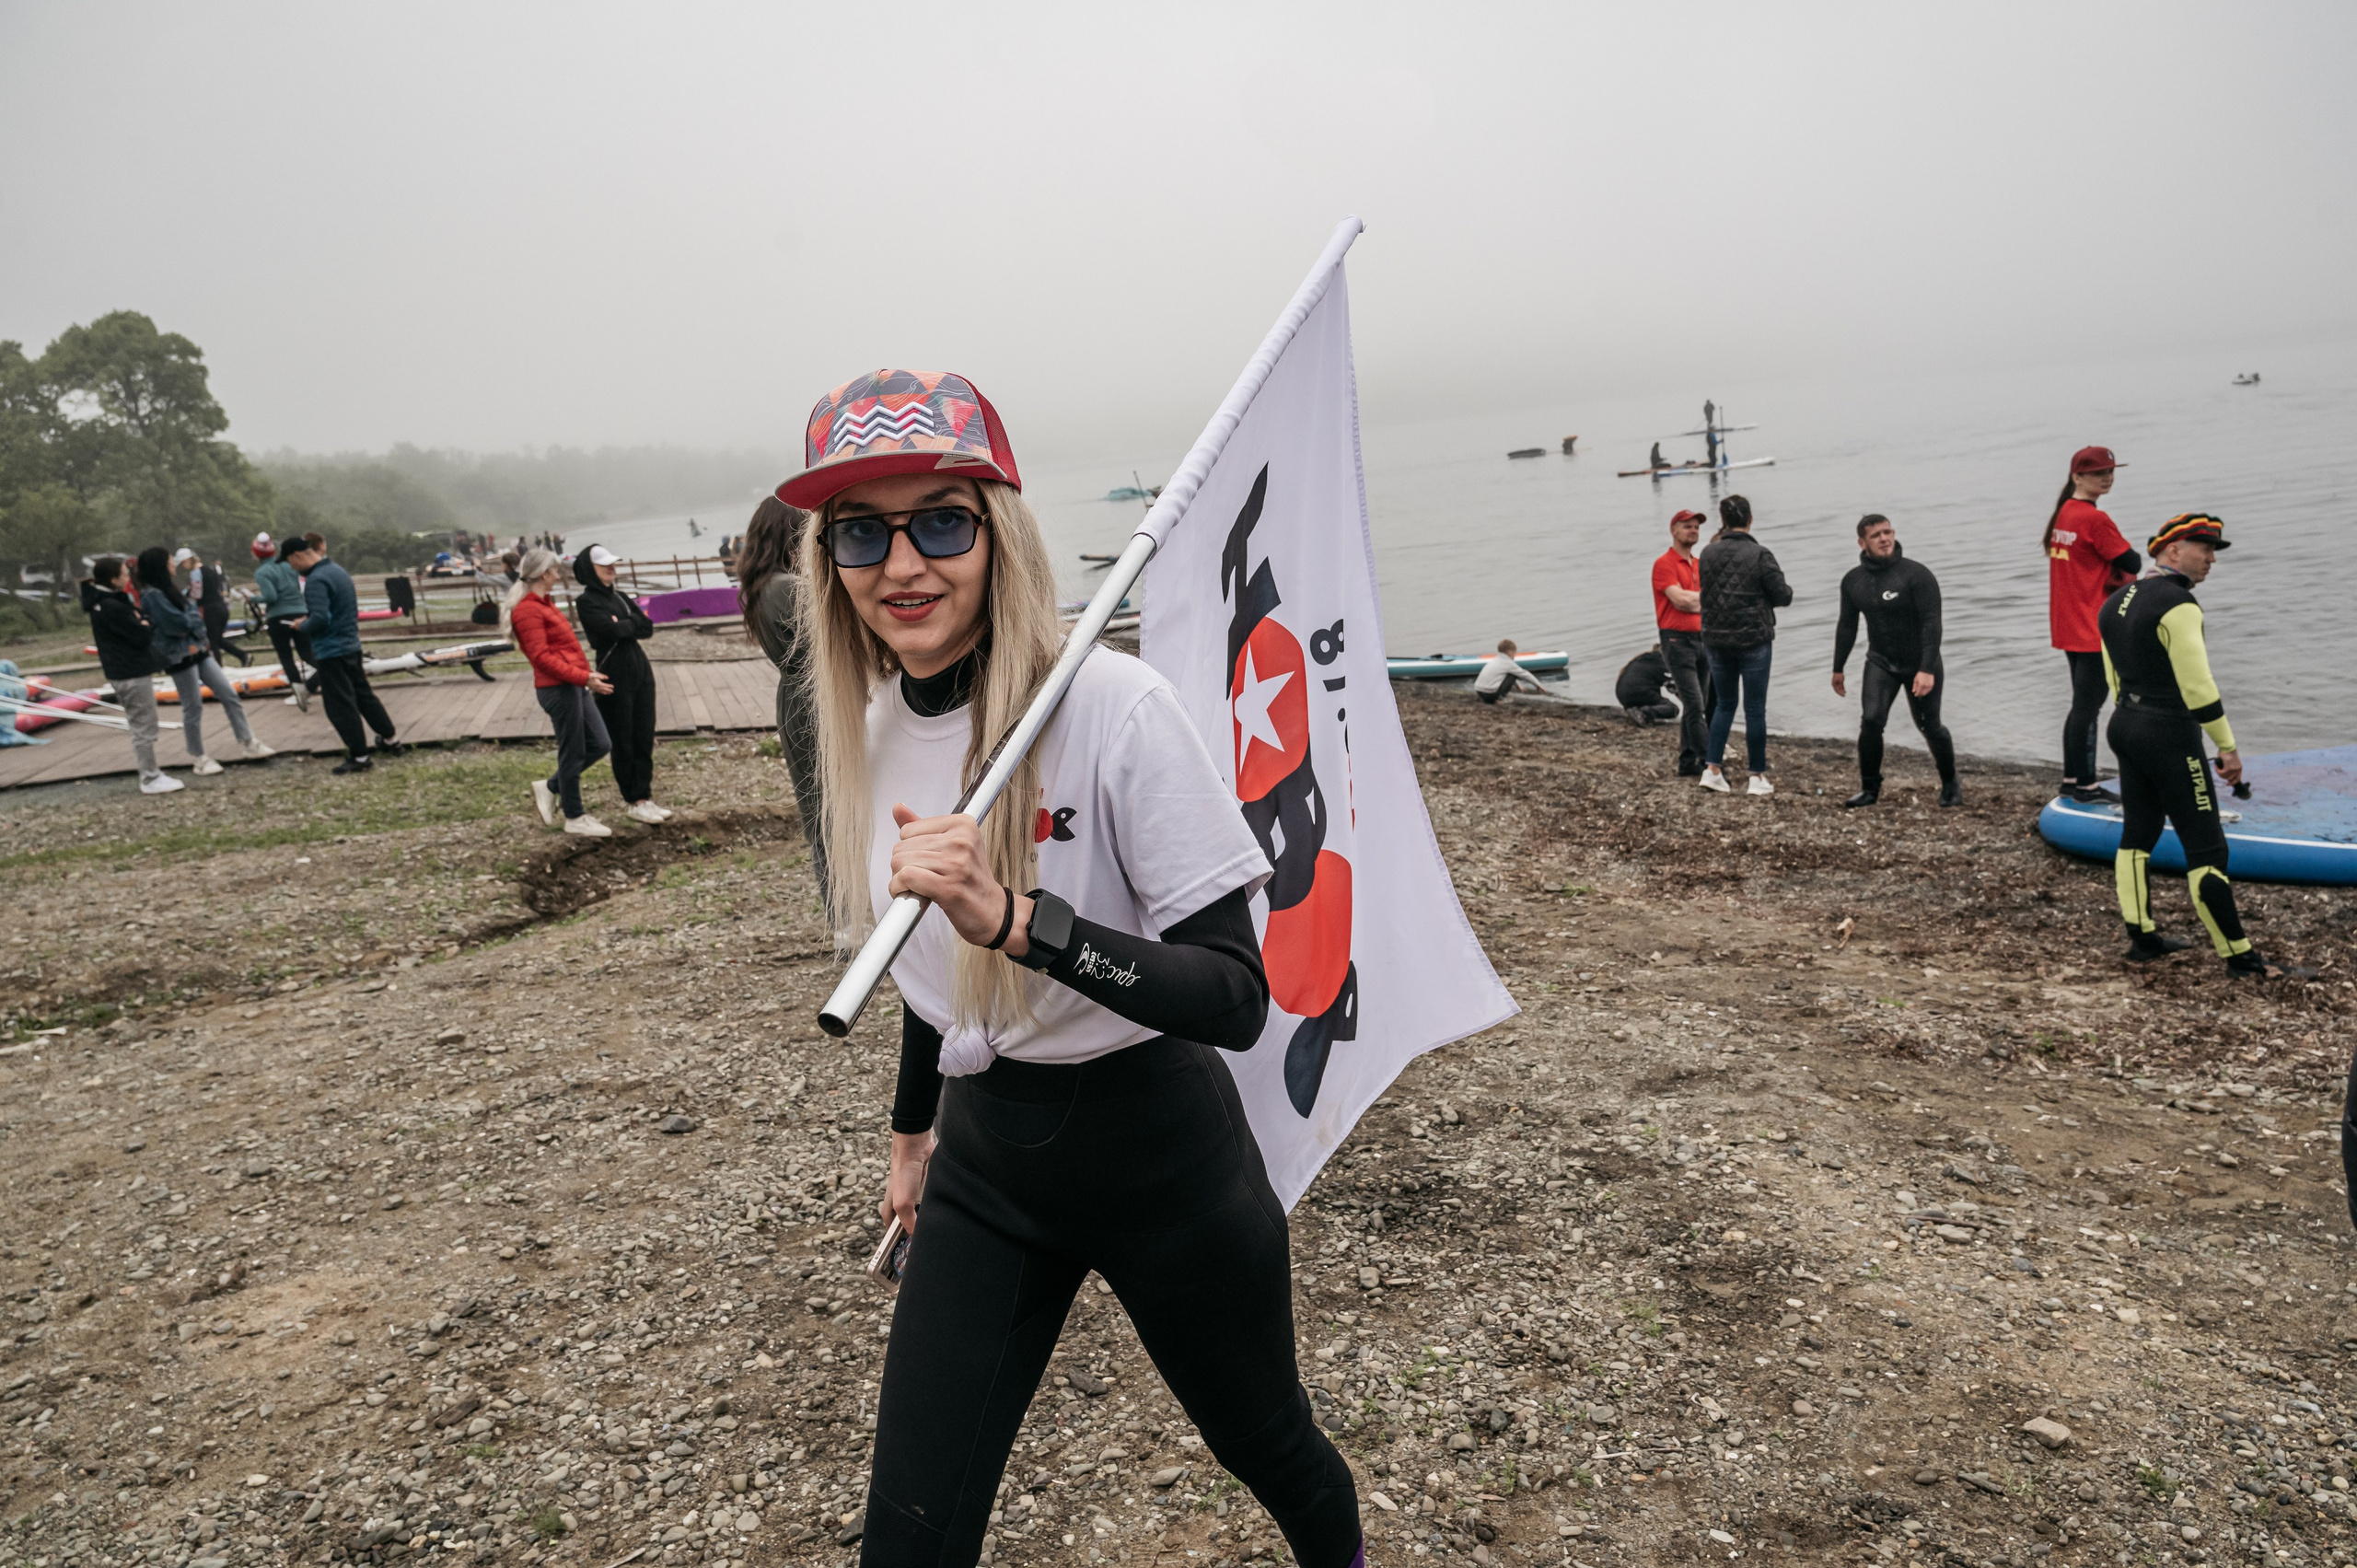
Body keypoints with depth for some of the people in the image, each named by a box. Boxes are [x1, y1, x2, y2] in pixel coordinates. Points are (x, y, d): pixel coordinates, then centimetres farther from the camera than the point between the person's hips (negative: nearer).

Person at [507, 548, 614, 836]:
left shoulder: (542, 604, 16)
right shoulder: (528, 610, -14)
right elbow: (541, 657, -19)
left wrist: (586, 677, 21)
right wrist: (585, 677, -23)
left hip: (574, 685, 10)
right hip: (558, 689, -10)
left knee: (600, 744, 11)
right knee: (573, 753, 1)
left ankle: (549, 788, 25)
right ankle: (575, 818, 16)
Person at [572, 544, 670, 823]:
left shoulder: (619, 597, 13)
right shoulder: (586, 602, -7)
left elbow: (648, 628, 2)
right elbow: (613, 630, -20)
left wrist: (623, 625, -11)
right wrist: (634, 624, -3)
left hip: (641, 670, 7)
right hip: (615, 677, -7)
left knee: (645, 739, 9)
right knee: (623, 743, 3)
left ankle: (645, 797, 17)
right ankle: (632, 803, 11)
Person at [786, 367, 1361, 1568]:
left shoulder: (1114, 707, -23)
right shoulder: (869, 730, -3)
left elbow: (1236, 998, -25)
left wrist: (1011, 916, -38)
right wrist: (914, 1130, 24)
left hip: (1158, 1152, -4)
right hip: (987, 1163, 4)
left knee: (1270, 1451, 21)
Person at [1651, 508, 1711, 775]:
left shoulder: (1699, 565, 18)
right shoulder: (1664, 563, -6)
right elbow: (1679, 599, -16)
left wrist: (1690, 601, -7)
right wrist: (1703, 596, 1)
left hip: (1700, 639, 8)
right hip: (1677, 640, -8)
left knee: (1697, 707, 8)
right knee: (1694, 704, -12)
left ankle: (1688, 763, 14)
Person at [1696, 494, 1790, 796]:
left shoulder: (1708, 553, 0)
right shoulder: (1759, 554, -13)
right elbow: (1782, 596, -8)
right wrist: (1787, 590, 13)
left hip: (1716, 639, 4)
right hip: (1754, 640, -4)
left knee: (1725, 704, 16)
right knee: (1755, 708, 4)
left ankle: (1712, 769, 9)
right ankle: (1757, 777, 9)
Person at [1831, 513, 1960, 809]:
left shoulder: (1917, 574, -16)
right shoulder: (1853, 581, -1)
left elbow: (1931, 624, -20)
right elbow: (1847, 626, 11)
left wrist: (1927, 670, -27)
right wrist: (1838, 669, 14)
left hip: (1920, 665, -3)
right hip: (1880, 662, 3)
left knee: (1929, 726, 6)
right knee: (1871, 721, -14)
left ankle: (1950, 784, 28)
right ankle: (1869, 788, 0)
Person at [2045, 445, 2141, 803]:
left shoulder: (2063, 513, 11)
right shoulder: (2094, 519, -16)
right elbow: (2132, 564, -12)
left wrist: (2115, 575, 4)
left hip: (2068, 624, 10)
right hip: (2093, 627, -9)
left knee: (2082, 703, 16)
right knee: (2089, 705, -4)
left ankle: (2071, 778, 22)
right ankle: (2085, 785, 1)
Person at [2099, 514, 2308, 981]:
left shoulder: (2116, 603, 10)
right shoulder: (2177, 605, -16)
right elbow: (2197, 685, -19)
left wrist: (2136, 725, 22)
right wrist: (2227, 746, -13)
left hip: (2126, 727, 9)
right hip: (2170, 735, -9)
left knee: (2137, 836, 16)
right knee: (2206, 850, -4)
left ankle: (2142, 938, 23)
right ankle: (2241, 958, 1)